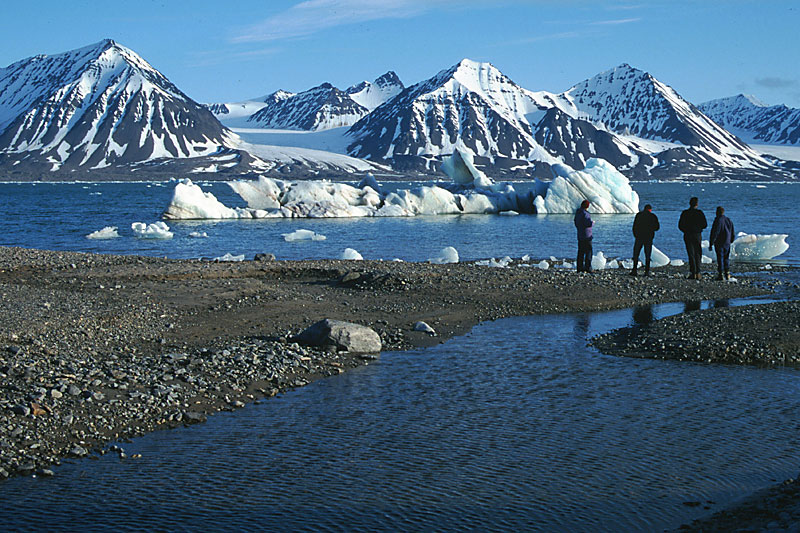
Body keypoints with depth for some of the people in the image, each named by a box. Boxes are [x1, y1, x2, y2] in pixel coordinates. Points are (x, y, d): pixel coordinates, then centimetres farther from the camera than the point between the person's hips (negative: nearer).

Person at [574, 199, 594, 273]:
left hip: (580, 235, 8)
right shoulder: (585, 214, -18)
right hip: (586, 235, -8)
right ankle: (588, 267, -5)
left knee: (581, 252, 11)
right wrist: (593, 222, -4)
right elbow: (589, 223, -24)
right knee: (588, 252, -3)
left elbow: (576, 223, 19)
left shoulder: (577, 213, 9)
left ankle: (579, 267, 12)